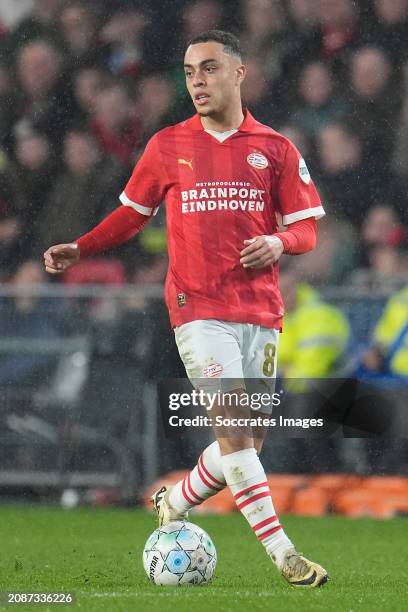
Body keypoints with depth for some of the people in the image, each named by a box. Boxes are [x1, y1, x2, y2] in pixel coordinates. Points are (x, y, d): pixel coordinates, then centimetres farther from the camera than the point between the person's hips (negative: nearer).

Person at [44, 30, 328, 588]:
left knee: (248, 443, 5)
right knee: (235, 431, -16)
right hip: (199, 311, -2)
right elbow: (132, 212, 18)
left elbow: (305, 228, 9)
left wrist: (278, 243, -13)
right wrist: (79, 249, 6)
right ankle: (284, 555, -18)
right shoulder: (167, 146, 7)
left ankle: (173, 505, 31)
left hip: (261, 312, 3)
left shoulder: (275, 149, 7)